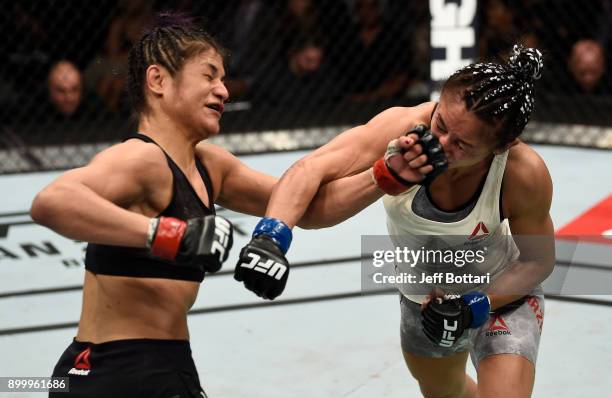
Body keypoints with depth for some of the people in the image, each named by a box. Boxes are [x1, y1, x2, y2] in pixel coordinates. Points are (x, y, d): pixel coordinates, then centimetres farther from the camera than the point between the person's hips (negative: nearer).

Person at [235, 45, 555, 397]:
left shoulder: (525, 175, -35)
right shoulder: (403, 128, -35)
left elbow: (538, 261, -16)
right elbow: (307, 174, -46)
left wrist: (476, 306, -29)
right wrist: (271, 235, -64)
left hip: (501, 290, -3)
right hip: (424, 292, 3)